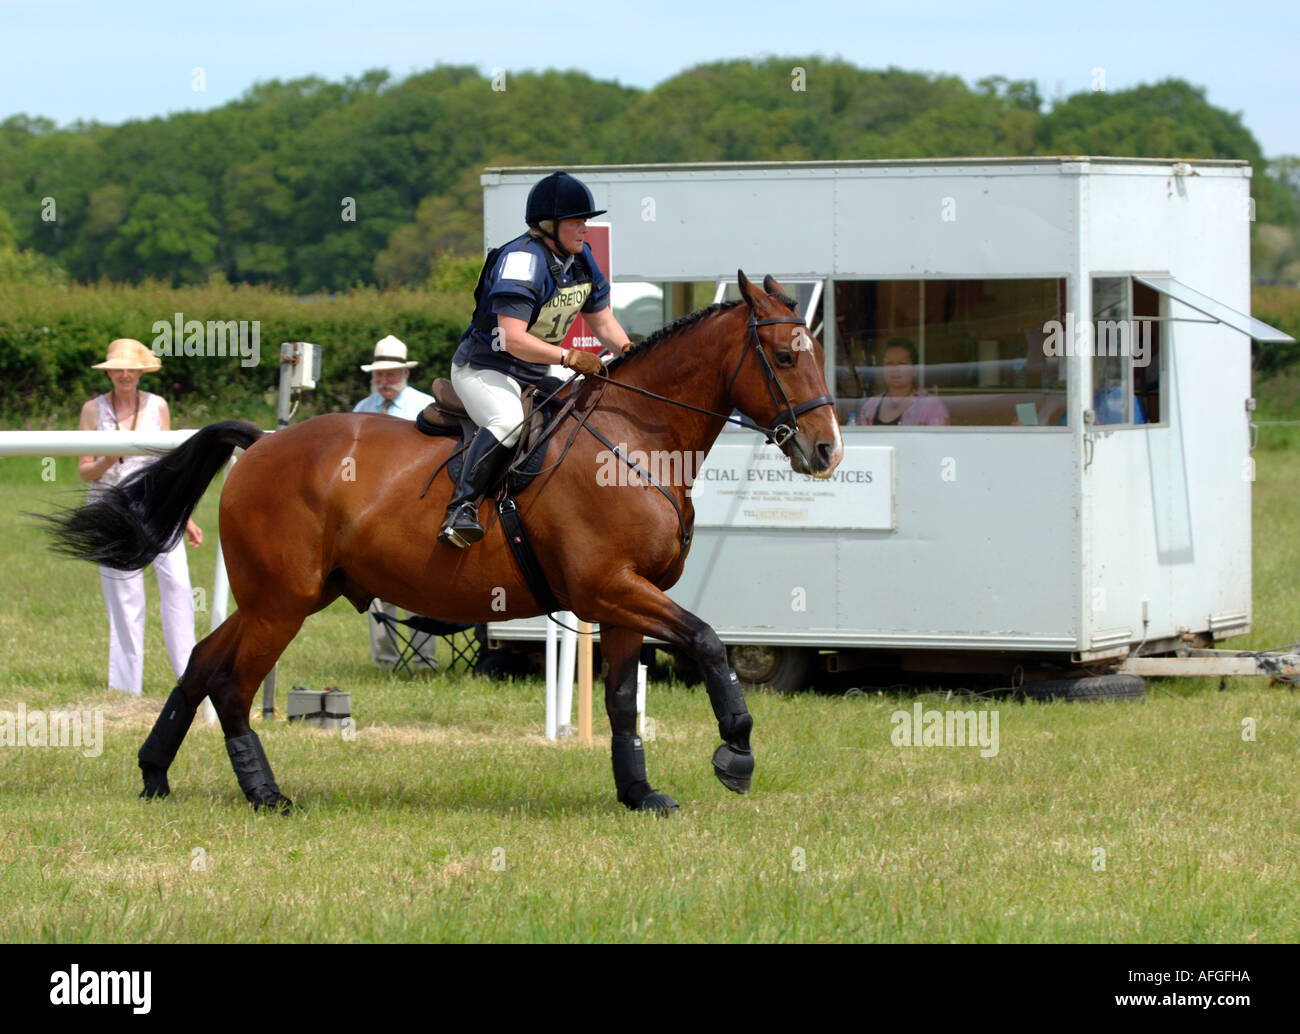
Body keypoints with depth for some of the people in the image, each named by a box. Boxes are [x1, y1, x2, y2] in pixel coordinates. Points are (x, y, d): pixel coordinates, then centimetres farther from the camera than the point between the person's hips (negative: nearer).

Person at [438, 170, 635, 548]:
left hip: (537, 375, 10)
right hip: (482, 369, -10)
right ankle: (462, 507, -39)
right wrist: (568, 357, -37)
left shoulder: (581, 260, 6)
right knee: (509, 421, -37)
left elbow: (603, 323, 14)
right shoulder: (522, 260, -21)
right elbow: (513, 338, -29)